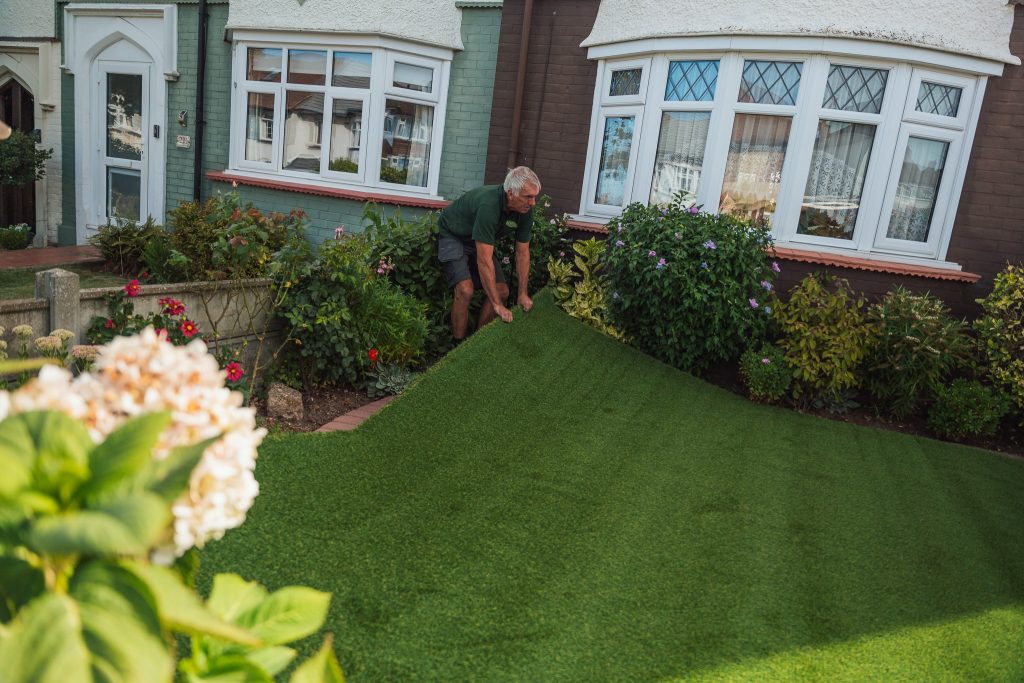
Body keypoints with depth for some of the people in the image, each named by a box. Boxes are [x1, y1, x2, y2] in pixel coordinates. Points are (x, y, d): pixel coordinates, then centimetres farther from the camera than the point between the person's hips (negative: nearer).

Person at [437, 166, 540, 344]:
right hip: (452, 236, -7)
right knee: (465, 289, -26)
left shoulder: (526, 211, -16)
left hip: (479, 242, 7)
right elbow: (484, 261, -38)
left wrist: (523, 293, -4)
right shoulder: (488, 205, -39)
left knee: (502, 291, -1)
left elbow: (522, 252, -4)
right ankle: (457, 345, -12)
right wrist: (497, 305, -36)